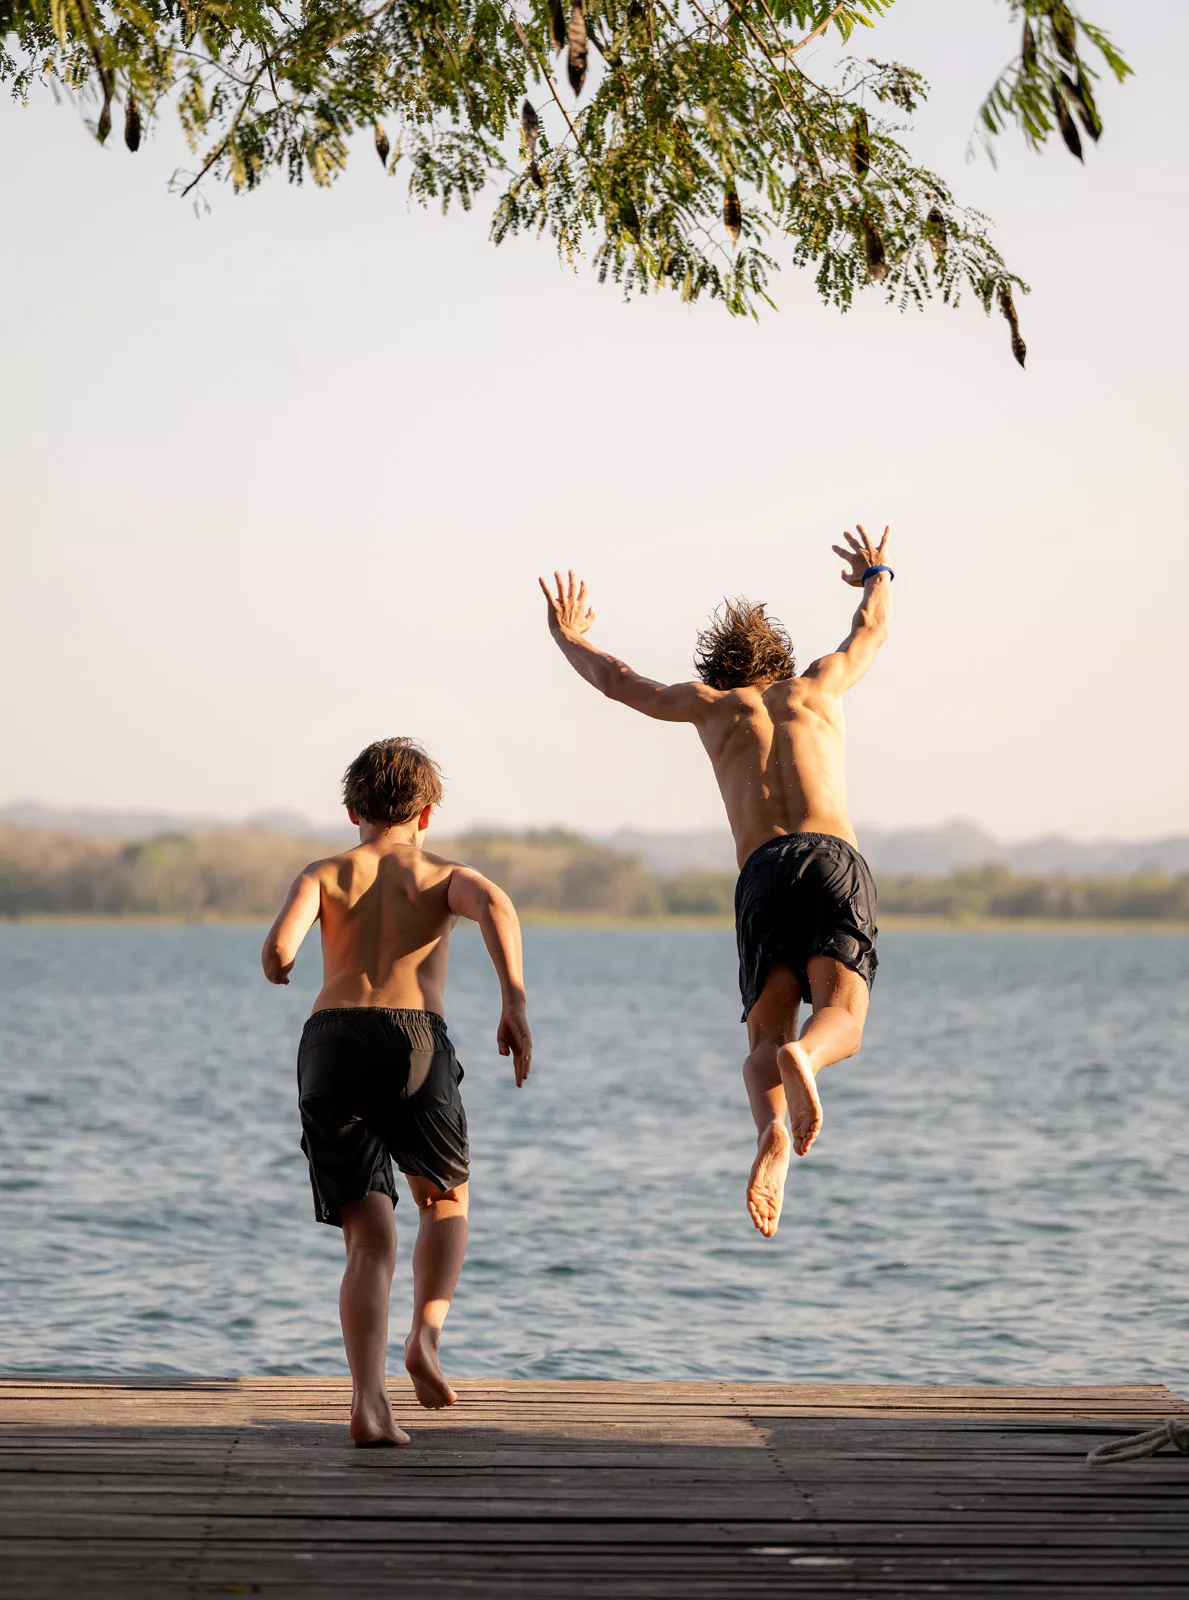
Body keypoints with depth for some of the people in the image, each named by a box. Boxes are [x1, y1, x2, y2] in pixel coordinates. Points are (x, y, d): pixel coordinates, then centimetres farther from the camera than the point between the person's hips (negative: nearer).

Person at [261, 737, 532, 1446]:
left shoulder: (325, 873, 20)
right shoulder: (443, 874, 19)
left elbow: (280, 946, 0)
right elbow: (495, 904, -6)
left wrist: (278, 966, 24)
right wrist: (516, 1002, -14)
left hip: (331, 1042, 1)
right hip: (414, 1041, -1)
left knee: (372, 1241, 4)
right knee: (447, 1201, 24)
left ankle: (370, 1400, -16)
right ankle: (426, 1336, 1)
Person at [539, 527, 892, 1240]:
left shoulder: (713, 703, 27)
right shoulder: (816, 685, 30)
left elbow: (617, 680, 41)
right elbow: (872, 628, 50)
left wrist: (569, 638, 62)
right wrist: (876, 576, 73)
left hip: (764, 869, 0)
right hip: (836, 859, 0)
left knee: (765, 1041, 0)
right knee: (841, 1022, -12)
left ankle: (772, 1130, -34)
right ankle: (802, 1059, -50)